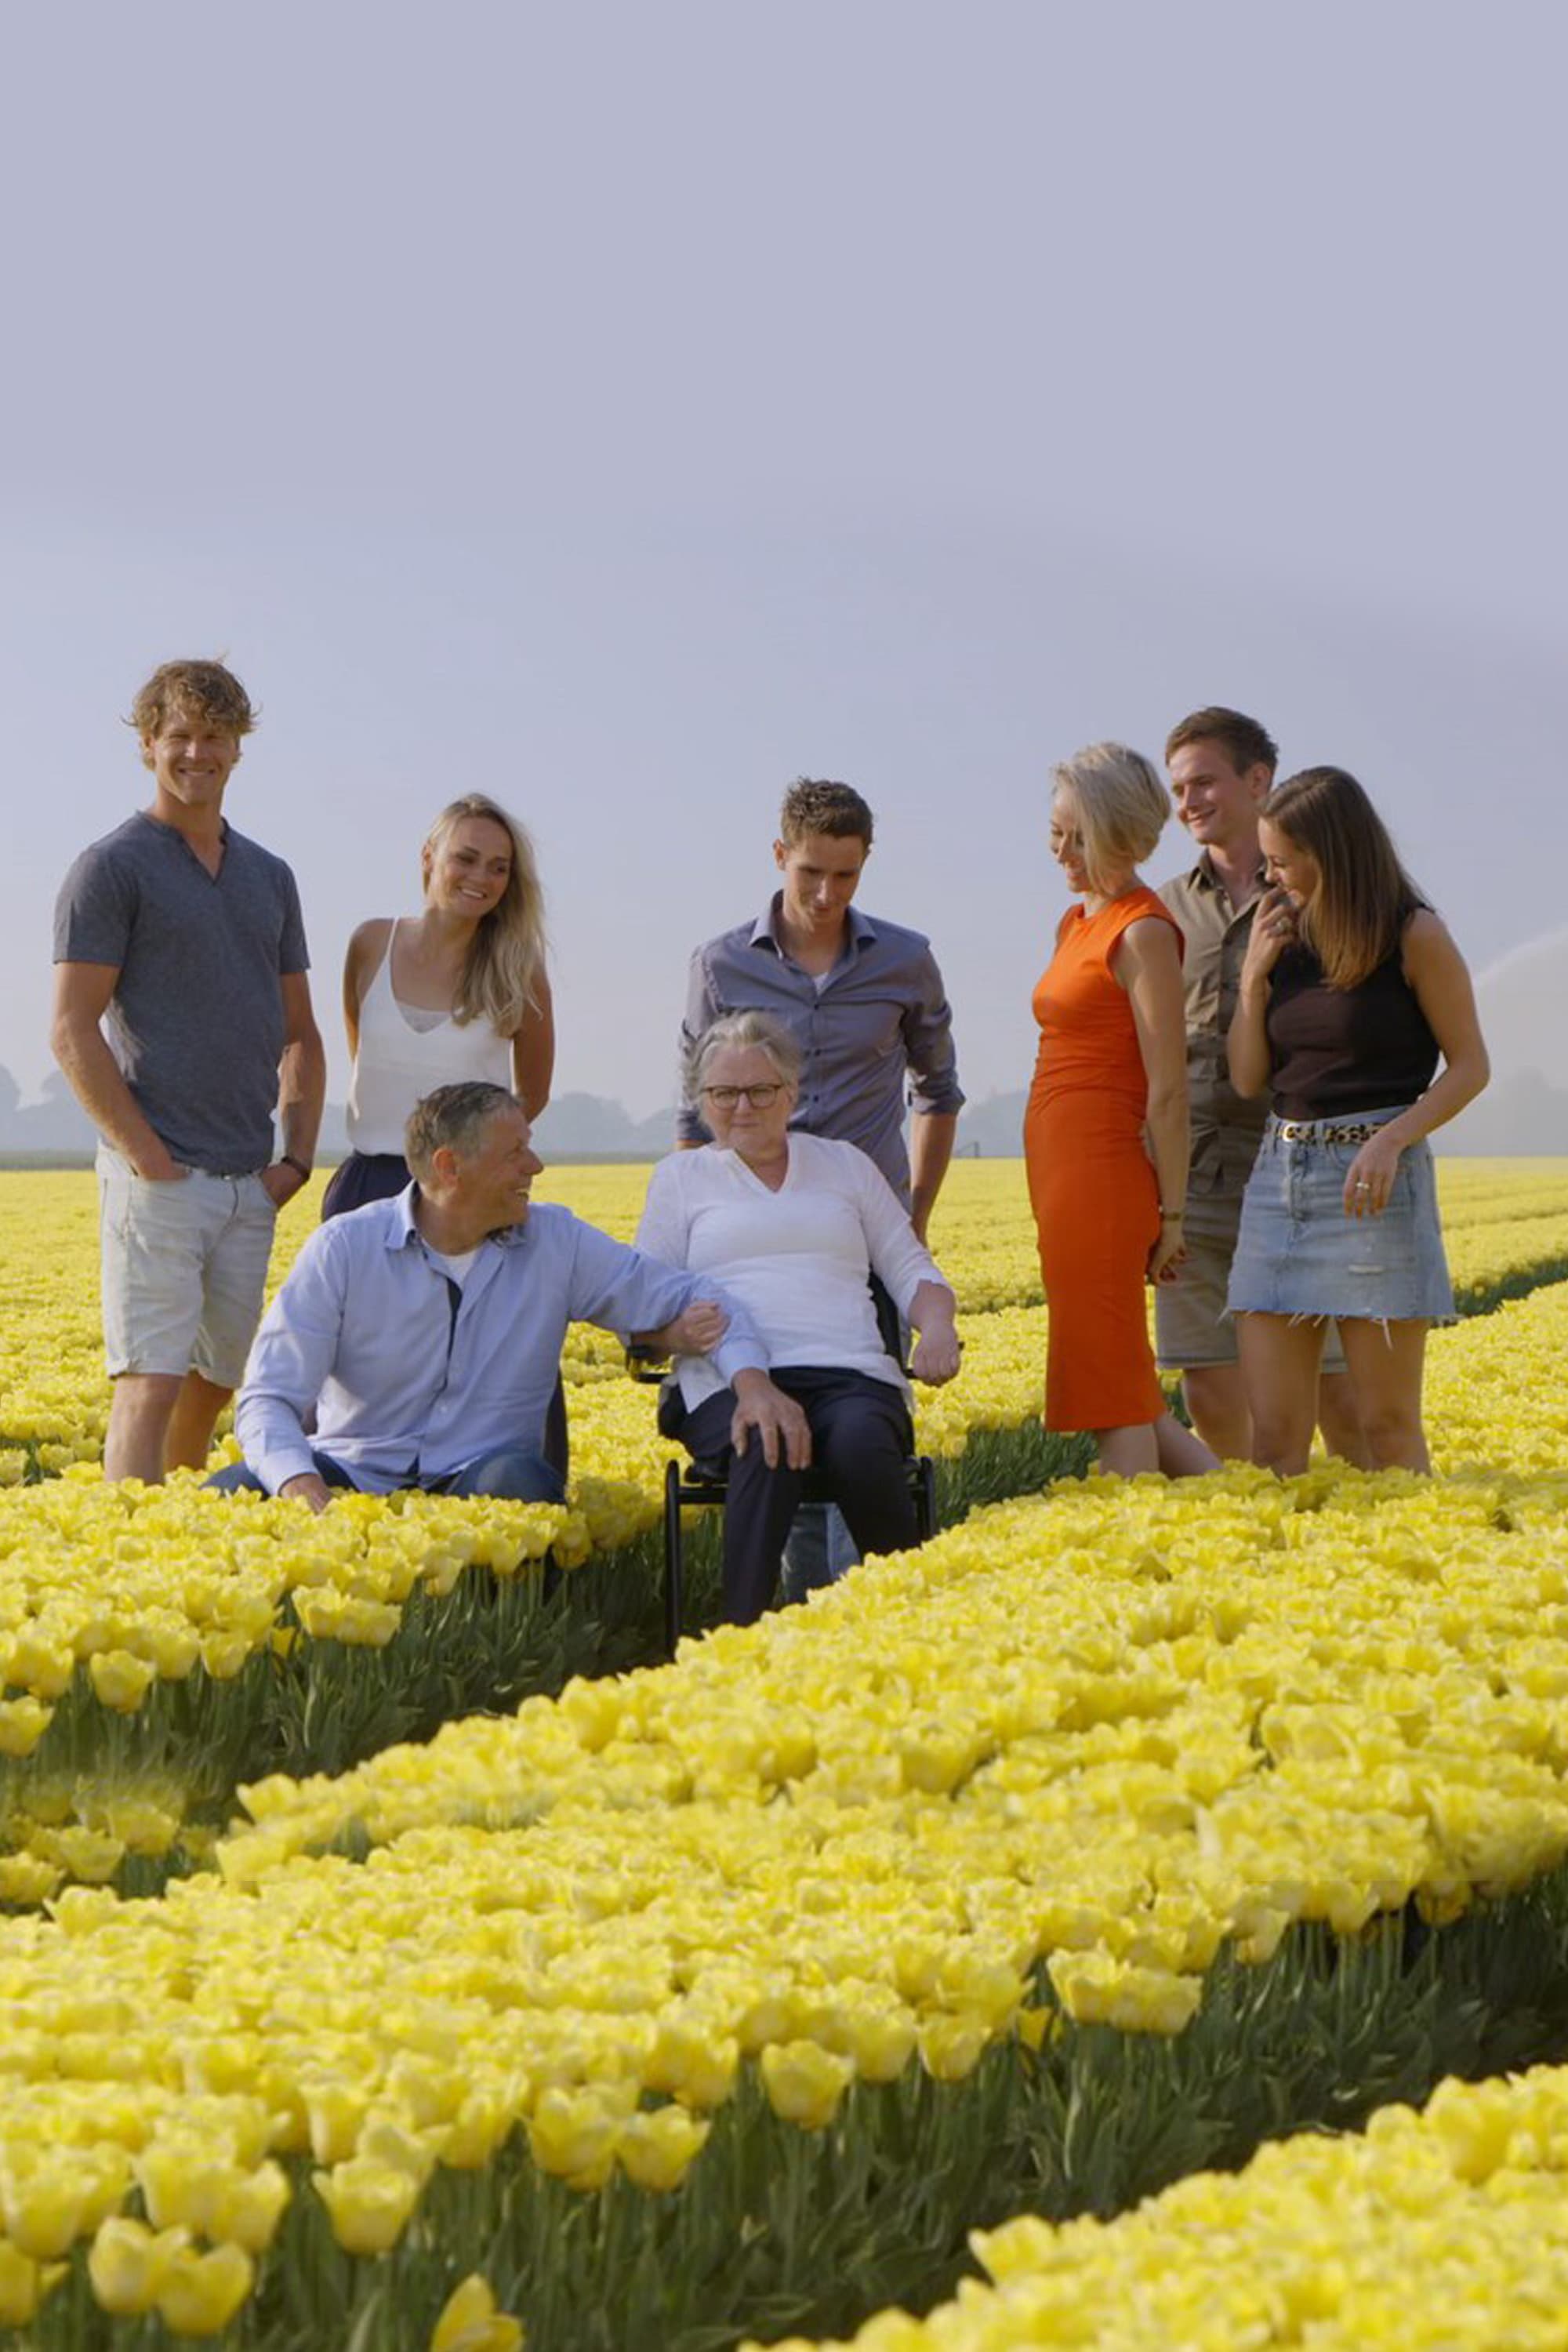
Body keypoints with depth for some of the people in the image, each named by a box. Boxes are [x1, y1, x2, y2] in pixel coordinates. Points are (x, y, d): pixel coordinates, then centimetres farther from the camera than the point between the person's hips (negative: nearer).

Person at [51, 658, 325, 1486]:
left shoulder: (269, 878, 16)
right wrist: (147, 1156, -15)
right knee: (151, 1385, -11)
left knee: (214, 1384, 12)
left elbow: (300, 1035, 20)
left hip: (249, 1186, 6)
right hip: (157, 1177, -6)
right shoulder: (112, 868, -4)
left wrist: (297, 1157, 7)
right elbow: (73, 1032, -10)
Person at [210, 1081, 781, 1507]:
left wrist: (750, 1377, -15)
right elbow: (269, 1397, -10)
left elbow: (686, 1297, 7)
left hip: (484, 1476, 2)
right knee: (228, 1495, -31)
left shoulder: (558, 1243, 3)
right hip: (354, 1475, -1)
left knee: (522, 1484, -35)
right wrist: (299, 1481, -33)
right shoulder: (344, 1248, -4)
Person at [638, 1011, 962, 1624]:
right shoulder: (680, 1176, 20)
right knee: (768, 1448, -40)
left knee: (862, 1445, -37)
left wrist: (938, 1327, -1)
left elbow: (910, 1270, 22)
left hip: (849, 1373, 1)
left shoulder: (845, 1163, 24)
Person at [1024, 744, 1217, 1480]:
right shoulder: (1075, 924, 17)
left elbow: (1168, 1088, -14)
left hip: (1102, 1171, -9)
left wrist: (1172, 1213, -14)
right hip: (1061, 1171, 9)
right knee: (1121, 1390, 11)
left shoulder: (1144, 931, -11)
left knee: (1112, 1390, -5)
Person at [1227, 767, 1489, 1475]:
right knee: (1273, 1433, 1)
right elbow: (1247, 1080, 11)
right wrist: (1253, 977, -1)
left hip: (1373, 1181, -5)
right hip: (1279, 1177, 5)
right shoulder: (1283, 937, 11)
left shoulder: (1414, 936, -4)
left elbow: (1470, 1066, -3)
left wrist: (1392, 1139, -17)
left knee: (1387, 1424, -1)